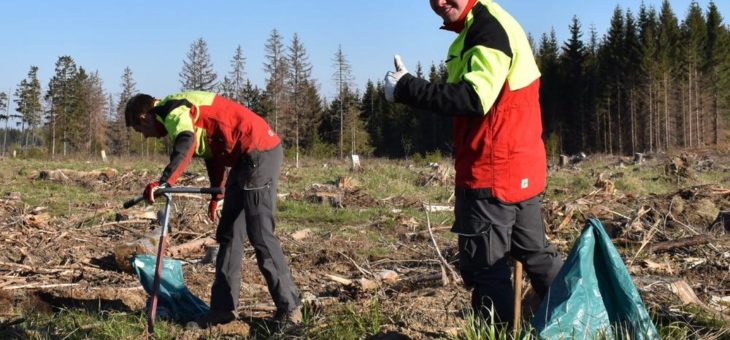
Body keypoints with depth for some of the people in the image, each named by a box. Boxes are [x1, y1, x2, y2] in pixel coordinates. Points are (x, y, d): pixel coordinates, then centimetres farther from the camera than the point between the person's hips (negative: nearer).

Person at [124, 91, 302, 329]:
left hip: (259, 152, -10)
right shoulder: (182, 113, 20)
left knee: (260, 236, -8)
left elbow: (186, 145, -31)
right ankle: (223, 308, 14)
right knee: (229, 235, 10)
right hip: (245, 157, 10)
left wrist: (164, 182, -38)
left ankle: (290, 309, -1)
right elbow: (213, 150, 29)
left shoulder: (171, 109, -10)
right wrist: (216, 194, 36)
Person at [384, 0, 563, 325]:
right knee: (536, 254, 20)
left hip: (493, 173, -10)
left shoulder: (488, 28, -16)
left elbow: (475, 98, -26)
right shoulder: (489, 27, 16)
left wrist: (406, 89, -22)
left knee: (483, 267, -2)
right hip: (520, 168, 10)